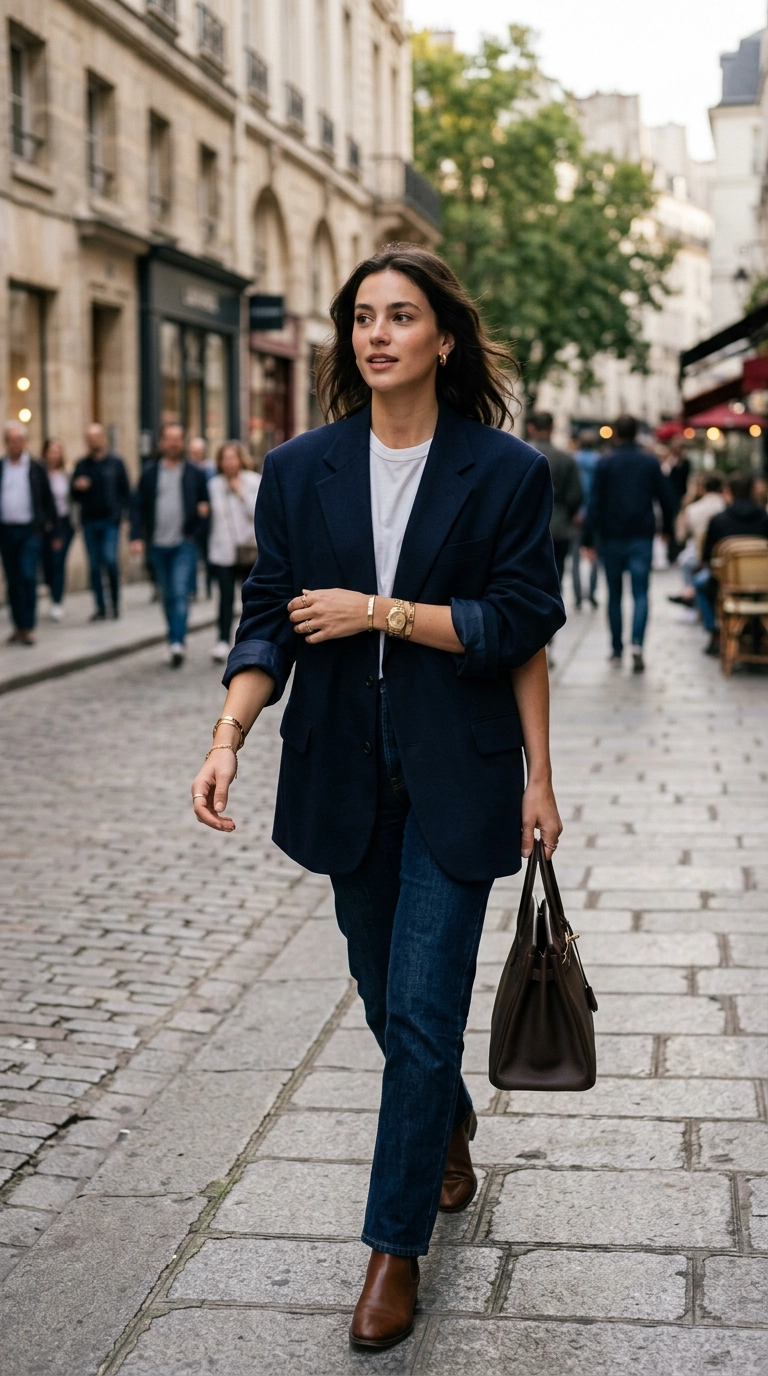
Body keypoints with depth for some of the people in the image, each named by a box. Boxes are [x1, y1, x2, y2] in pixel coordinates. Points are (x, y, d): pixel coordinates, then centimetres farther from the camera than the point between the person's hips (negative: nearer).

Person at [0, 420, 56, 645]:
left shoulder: (36, 469, 2)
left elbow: (48, 500, 5)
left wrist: (50, 526, 3)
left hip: (30, 531, -2)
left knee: (28, 577, -11)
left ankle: (28, 626, -5)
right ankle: (18, 625, 14)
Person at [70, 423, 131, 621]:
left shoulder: (115, 462, 3)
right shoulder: (82, 465, 11)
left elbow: (125, 491, 2)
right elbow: (74, 496, 14)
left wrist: (124, 513, -10)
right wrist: (77, 487, -8)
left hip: (110, 521, -3)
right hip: (89, 521, 3)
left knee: (110, 558, -15)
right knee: (94, 565, 4)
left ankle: (115, 599, 5)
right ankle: (100, 607, 9)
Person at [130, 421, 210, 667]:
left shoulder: (195, 474, 3)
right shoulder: (150, 473, 6)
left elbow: (206, 504, 6)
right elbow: (139, 507, 4)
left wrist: (198, 532, -9)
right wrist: (137, 537, -7)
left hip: (184, 544, -2)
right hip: (158, 545, 3)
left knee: (180, 593, -13)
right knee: (168, 596, 11)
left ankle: (177, 642, -16)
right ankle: (175, 641, 21)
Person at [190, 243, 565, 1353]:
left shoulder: (506, 472, -5)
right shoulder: (299, 471, 2)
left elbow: (517, 628, -6)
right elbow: (270, 619, 0)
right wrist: (229, 736, -13)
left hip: (457, 780, -3)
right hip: (349, 778, 4)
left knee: (421, 1017, -5)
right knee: (390, 1001, 18)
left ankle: (396, 1246, 10)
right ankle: (451, 1126, 48)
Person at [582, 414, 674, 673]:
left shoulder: (605, 463, -4)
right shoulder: (651, 462, 1)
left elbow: (595, 502, -7)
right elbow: (665, 498, 5)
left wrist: (588, 538, -6)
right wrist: (667, 527, 19)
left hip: (612, 537, 0)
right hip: (642, 537, 0)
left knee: (614, 595, 12)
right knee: (640, 593, -2)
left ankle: (617, 650, 17)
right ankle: (637, 644, -22)